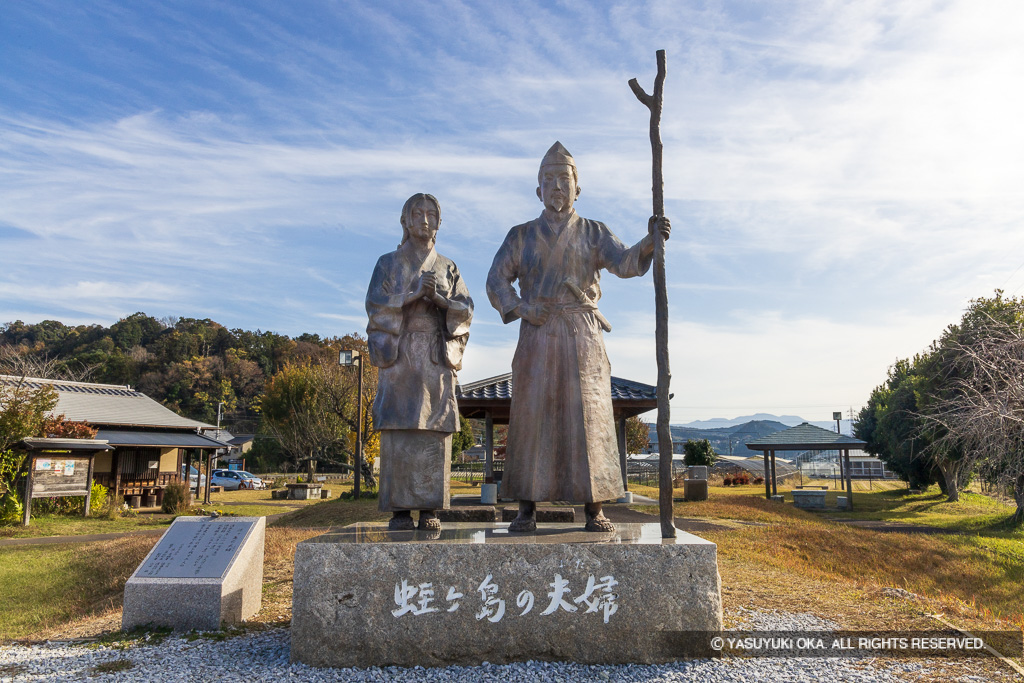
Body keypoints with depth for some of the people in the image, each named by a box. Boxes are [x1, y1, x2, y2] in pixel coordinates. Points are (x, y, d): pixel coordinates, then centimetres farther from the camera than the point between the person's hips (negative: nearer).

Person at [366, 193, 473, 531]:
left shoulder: (447, 268, 16)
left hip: (436, 355, 1)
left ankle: (430, 509, -1)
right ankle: (400, 509, -2)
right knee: (399, 430, -7)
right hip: (399, 353, -1)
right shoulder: (388, 263, 11)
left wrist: (438, 297, -14)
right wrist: (414, 293, -16)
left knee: (434, 430, -5)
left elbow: (465, 311, 5)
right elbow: (376, 306, -3)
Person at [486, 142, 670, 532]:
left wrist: (649, 241, -26)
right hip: (538, 337, 1)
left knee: (588, 416, -4)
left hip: (583, 337, 0)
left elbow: (624, 263, -5)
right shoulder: (521, 236, 16)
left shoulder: (594, 233, 13)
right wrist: (519, 308, -10)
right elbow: (497, 280, 9)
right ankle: (527, 510, 2)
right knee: (532, 415, -4)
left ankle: (594, 511, 0)